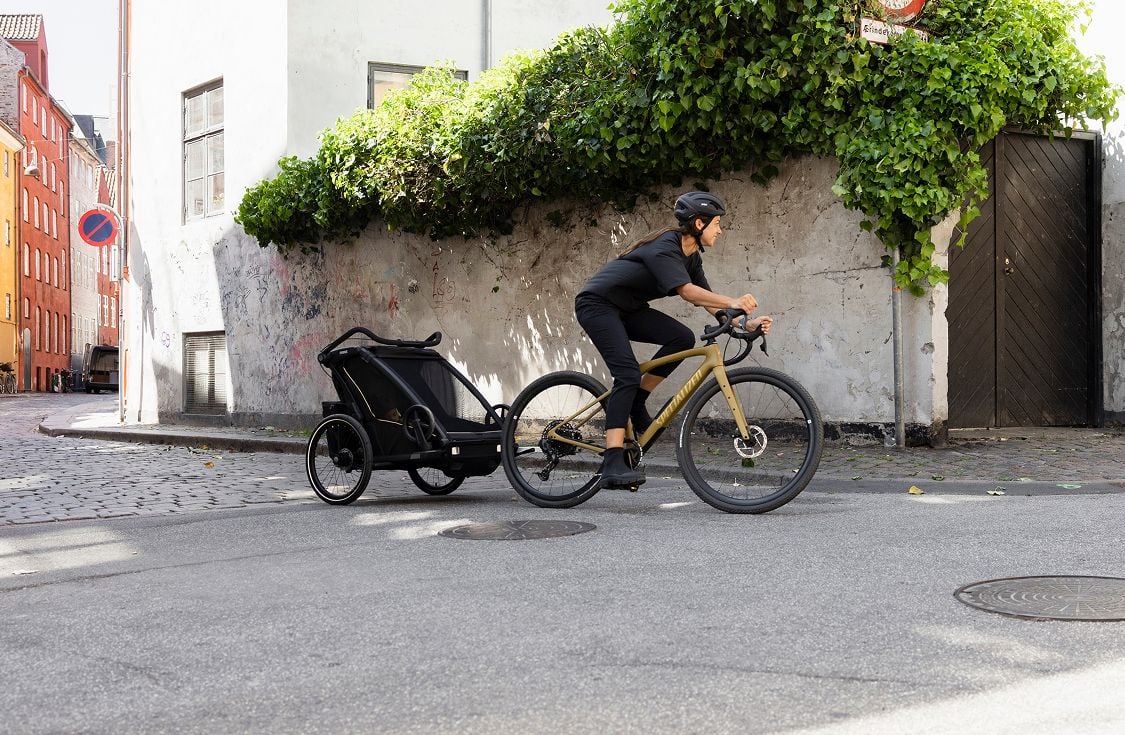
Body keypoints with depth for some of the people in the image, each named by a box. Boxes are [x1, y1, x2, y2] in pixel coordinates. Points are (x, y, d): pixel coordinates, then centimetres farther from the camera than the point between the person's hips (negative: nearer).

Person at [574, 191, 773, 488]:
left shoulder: (691, 257, 5)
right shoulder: (665, 246, -23)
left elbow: (708, 302, 3)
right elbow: (687, 291, -37)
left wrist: (746, 323, -11)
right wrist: (733, 302, -48)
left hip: (625, 309, 9)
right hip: (596, 304, -9)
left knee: (682, 338, -12)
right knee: (628, 374, -23)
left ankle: (633, 404, 0)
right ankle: (612, 466, -28)